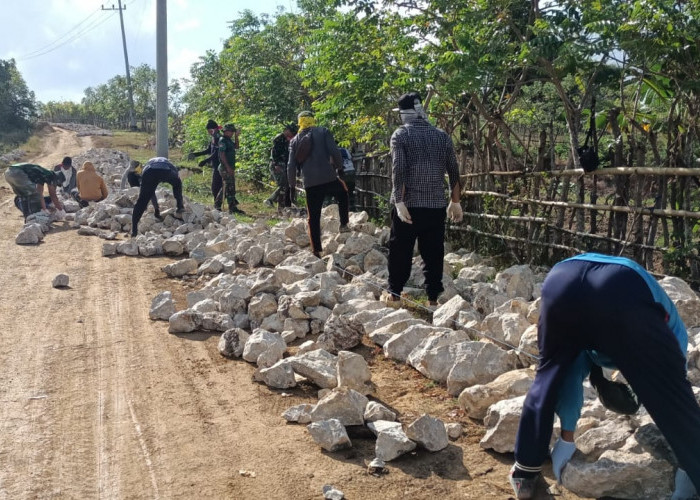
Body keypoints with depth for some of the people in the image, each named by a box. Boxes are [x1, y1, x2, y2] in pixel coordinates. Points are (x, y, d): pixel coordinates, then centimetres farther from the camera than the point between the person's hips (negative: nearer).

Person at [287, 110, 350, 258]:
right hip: (329, 178, -2)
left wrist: (292, 186, 16)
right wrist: (339, 165, 12)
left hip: (310, 183, 2)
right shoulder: (323, 132, 4)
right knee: (342, 193, 31)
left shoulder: (295, 140, 12)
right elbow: (334, 151, -7)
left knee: (313, 217, 8)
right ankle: (344, 224, 24)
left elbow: (291, 165, 8)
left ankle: (316, 250, 7)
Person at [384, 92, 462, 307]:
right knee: (433, 253, 7)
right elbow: (453, 172, 8)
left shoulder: (401, 135, -4)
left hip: (408, 204, -3)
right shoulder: (442, 136, 7)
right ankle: (433, 297, 9)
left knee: (400, 251, 8)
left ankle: (394, 294, 14)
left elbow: (398, 170, -14)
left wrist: (399, 202, -16)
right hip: (436, 205, 3)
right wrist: (455, 202, 15)